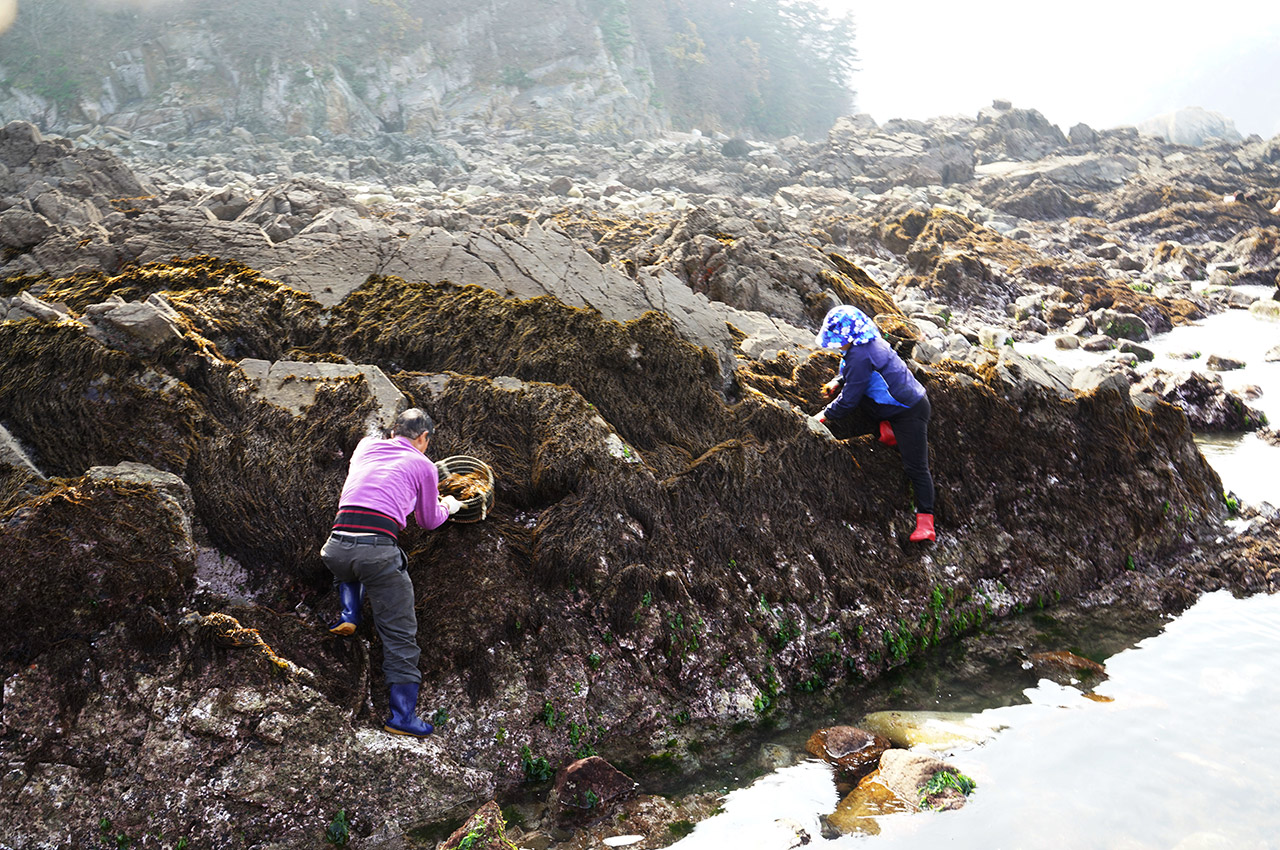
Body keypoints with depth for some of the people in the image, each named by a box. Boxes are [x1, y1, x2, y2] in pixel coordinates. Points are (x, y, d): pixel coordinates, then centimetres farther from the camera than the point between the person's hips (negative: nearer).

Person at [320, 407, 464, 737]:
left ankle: (349, 614, 23)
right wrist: (447, 507, 48)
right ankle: (403, 714, 4)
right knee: (400, 634, 5)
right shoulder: (423, 466, 14)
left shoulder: (366, 445, 23)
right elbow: (429, 521, 27)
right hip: (379, 551, -4)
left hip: (337, 545, 4)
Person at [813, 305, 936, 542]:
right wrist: (837, 381, 9)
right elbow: (851, 372, 26)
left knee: (915, 467, -9)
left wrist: (826, 414, -6)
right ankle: (886, 428, 9)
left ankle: (925, 524, -6)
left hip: (910, 412, -10)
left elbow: (849, 401, -20)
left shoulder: (861, 356, -26)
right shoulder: (870, 342, 5)